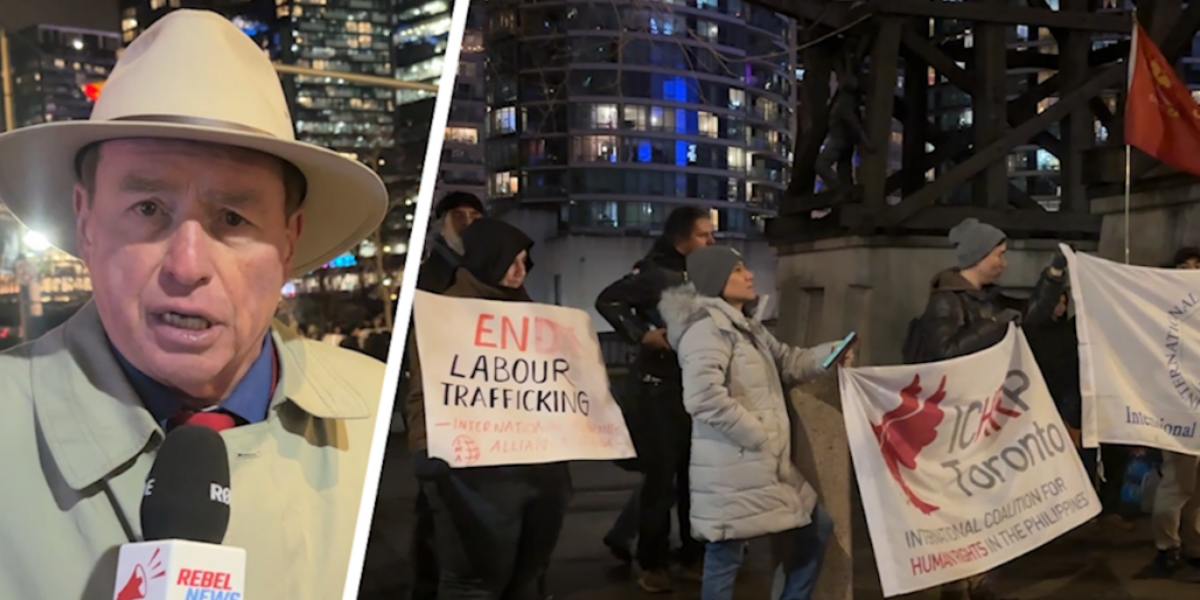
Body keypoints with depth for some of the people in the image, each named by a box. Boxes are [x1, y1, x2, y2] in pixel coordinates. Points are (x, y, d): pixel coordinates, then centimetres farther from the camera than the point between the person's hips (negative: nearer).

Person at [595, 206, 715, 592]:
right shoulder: (655, 273, -9)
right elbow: (608, 301, -13)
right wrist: (642, 334, -18)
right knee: (661, 475, -1)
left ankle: (694, 555, 24)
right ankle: (653, 564, 10)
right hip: (663, 386, -6)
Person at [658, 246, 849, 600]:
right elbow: (705, 398, -27)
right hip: (731, 468, -10)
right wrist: (760, 435, -18)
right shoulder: (706, 328, -17)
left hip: (768, 464, 10)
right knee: (725, 556, 0)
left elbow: (786, 362, 23)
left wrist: (828, 355, 4)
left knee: (817, 527, 19)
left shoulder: (747, 326, 15)